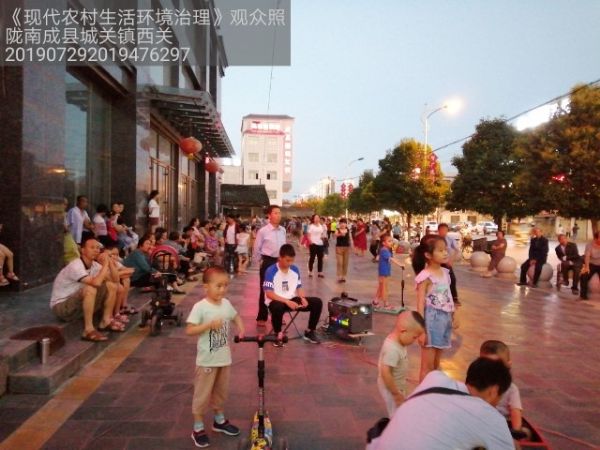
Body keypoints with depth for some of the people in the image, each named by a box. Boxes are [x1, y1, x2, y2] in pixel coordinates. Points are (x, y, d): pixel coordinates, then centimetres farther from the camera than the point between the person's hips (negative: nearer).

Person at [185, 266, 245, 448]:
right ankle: (198, 428, 25)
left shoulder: (226, 303, -2)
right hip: (207, 360, -6)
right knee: (202, 394, 8)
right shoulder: (200, 307, -20)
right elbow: (189, 330, -21)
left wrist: (241, 329, -2)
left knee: (221, 391, 22)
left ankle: (220, 421, 41)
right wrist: (209, 325, -30)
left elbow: (236, 316, 16)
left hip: (224, 358, 6)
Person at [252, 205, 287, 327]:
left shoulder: (283, 230, 3)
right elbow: (256, 249, -5)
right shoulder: (263, 231, -13)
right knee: (265, 290, 4)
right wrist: (260, 261, 1)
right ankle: (261, 318, 16)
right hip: (268, 262, -5)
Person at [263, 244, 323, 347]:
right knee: (278, 307, -42)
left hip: (293, 300, 6)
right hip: (276, 301, -6)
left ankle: (309, 332, 8)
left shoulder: (295, 270, 4)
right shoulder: (271, 271, -14)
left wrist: (303, 298, -11)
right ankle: (278, 334, -15)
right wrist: (287, 301, -27)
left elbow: (299, 288, 12)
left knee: (317, 302, -9)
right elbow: (269, 294, -18)